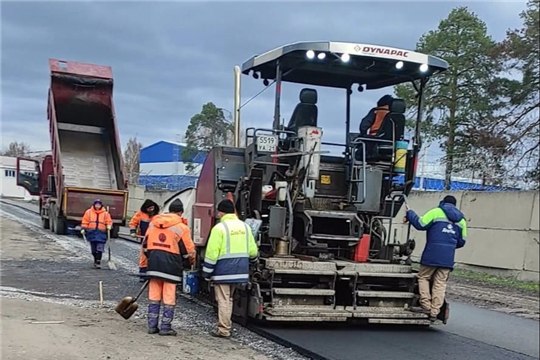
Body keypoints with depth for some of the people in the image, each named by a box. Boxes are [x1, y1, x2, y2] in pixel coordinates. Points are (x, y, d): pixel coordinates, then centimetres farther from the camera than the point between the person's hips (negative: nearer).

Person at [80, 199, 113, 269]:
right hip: (92, 233, 2)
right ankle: (95, 261, 25)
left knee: (100, 249, -13)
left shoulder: (105, 213, 5)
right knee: (93, 249, 8)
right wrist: (83, 229, 1)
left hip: (101, 233, -2)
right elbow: (85, 221, 9)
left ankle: (98, 262, -9)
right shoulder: (89, 212, 7)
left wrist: (109, 226, -13)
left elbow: (109, 221, 7)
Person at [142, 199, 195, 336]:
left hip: (154, 263, 5)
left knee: (154, 296, 11)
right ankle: (165, 327, 4)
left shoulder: (153, 223, 9)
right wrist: (191, 261, 18)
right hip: (171, 264, -5)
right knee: (169, 298, 2)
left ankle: (152, 326, 13)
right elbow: (189, 250, -2)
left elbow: (145, 244, 15)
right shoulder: (181, 227, -7)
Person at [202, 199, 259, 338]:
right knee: (229, 299, 18)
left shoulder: (219, 228, -10)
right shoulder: (245, 226, 8)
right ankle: (225, 326, 22)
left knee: (223, 300, 0)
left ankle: (223, 330, 1)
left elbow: (212, 253, -13)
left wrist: (207, 273, -6)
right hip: (239, 270, 6)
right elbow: (253, 251, 11)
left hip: (223, 270, -6)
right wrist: (253, 259, 34)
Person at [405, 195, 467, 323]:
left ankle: (426, 306, -1)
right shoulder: (461, 219, 17)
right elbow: (462, 241, 18)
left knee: (423, 277, 10)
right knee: (440, 283, 6)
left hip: (432, 254, -4)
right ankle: (434, 312, 2)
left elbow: (420, 224, -5)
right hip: (448, 258, 4)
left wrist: (409, 213, 9)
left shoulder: (436, 212, 1)